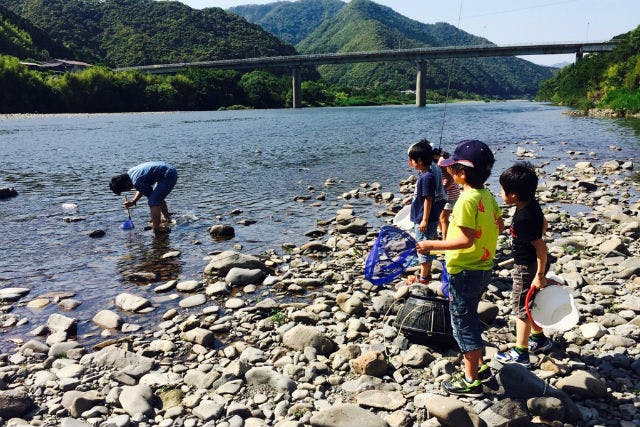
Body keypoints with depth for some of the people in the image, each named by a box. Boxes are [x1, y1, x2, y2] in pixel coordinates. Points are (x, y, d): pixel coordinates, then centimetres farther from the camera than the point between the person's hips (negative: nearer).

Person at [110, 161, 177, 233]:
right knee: (158, 198, 27)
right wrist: (133, 201, 17)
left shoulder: (136, 182, -22)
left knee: (153, 201, -12)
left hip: (168, 175, -11)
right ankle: (167, 218, 44)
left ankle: (156, 231, -8)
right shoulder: (129, 173, 7)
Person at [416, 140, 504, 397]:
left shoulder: (467, 200, -23)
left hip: (465, 272, -9)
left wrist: (432, 246, -22)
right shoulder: (487, 196, 3)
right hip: (483, 268, 9)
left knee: (463, 323, 4)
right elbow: (499, 226, 12)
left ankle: (471, 381, 15)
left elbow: (466, 240, -27)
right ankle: (479, 367, 35)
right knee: (470, 318, 23)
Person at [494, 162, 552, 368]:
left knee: (521, 307, 3)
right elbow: (543, 224, 13)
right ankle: (539, 339, 42)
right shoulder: (532, 204, -3)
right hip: (530, 264, 9)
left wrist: (539, 275, -21)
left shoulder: (523, 219, -31)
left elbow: (541, 248, -28)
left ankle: (520, 354, 16)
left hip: (527, 268, -9)